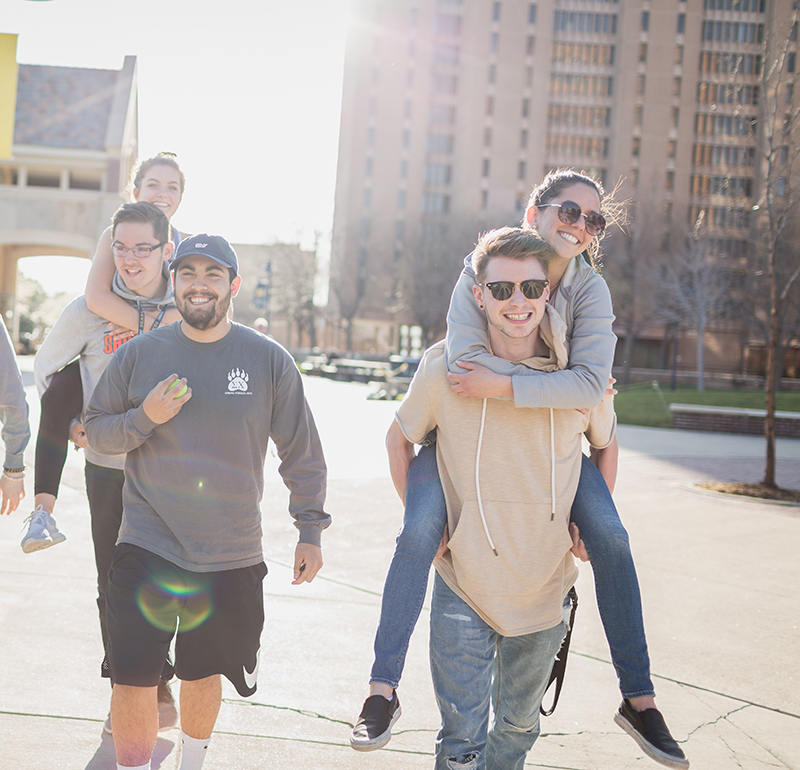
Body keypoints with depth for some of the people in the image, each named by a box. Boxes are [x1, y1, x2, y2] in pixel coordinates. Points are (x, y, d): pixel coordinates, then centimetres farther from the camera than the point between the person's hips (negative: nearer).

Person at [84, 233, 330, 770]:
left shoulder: (270, 360, -3)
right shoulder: (139, 354, 0)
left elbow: (302, 453, 4)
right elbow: (97, 431, 6)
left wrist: (311, 531, 4)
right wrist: (145, 417, -13)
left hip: (231, 557, 0)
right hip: (146, 548, 0)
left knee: (204, 676, 16)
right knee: (133, 680, -5)